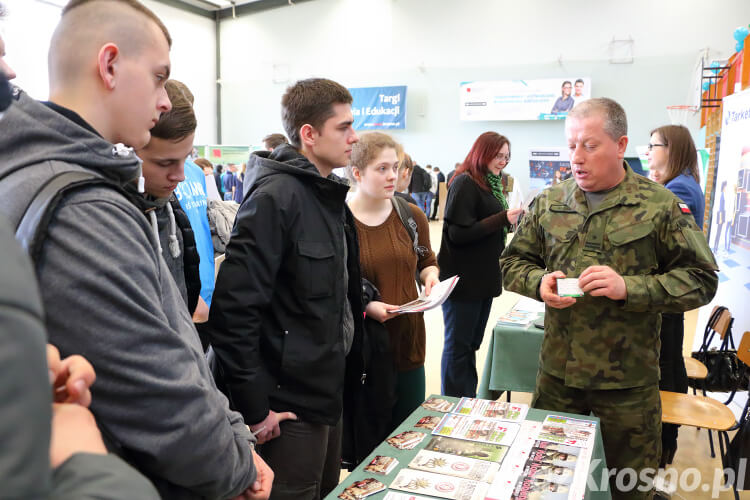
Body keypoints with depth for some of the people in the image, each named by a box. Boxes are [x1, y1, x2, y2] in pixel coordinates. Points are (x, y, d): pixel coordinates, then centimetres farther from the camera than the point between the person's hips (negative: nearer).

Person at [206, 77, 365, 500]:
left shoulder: (330, 195, 8)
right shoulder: (275, 198, -21)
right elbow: (233, 309, -25)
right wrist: (254, 408, -21)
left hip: (329, 392, 9)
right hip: (289, 404, -9)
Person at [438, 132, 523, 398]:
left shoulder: (490, 183, 15)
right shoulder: (465, 183, -14)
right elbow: (458, 233, -21)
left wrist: (511, 220, 4)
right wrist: (502, 218, -21)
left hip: (484, 278, 9)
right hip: (464, 280, -9)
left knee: (472, 343, 16)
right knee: (458, 345, 1)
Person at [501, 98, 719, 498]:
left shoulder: (660, 206, -6)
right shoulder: (548, 203, 3)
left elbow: (700, 280, -7)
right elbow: (513, 263, 10)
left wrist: (630, 288, -22)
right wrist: (539, 282, -12)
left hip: (628, 381, -2)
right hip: (557, 374, 3)